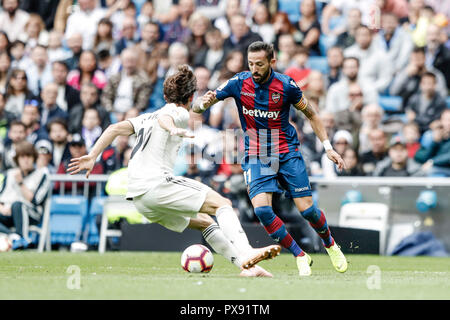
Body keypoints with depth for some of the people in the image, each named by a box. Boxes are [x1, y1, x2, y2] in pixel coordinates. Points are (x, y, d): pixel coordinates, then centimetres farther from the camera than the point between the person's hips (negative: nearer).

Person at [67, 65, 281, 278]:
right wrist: (174, 129, -41)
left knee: (204, 222, 17)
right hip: (157, 183, -8)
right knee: (222, 204, -9)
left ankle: (245, 265, 9)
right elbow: (163, 118, -19)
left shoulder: (146, 117, 26)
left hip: (139, 199, 8)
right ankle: (246, 254, -29)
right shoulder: (180, 113, 5)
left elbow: (115, 128, 12)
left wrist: (92, 157, 6)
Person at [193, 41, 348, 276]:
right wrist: (203, 103, -30)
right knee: (261, 208, -20)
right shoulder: (239, 83, -9)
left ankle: (330, 244, 28)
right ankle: (300, 256, -3)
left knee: (306, 209, -5)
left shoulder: (286, 85, -11)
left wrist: (328, 147, 1)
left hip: (287, 153, -1)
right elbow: (198, 105, -5)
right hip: (256, 156, 1)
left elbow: (311, 115, 5)